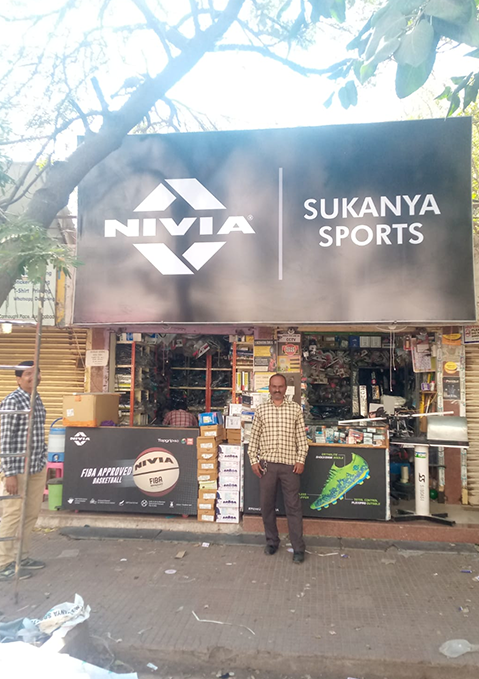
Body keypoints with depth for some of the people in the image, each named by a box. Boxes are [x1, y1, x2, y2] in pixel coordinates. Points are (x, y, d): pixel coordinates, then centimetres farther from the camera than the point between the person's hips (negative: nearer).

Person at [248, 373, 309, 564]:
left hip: (289, 463, -1)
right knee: (267, 504, 10)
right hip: (266, 463, 2)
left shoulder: (295, 408, 4)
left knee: (293, 506, 2)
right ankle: (272, 541, 27)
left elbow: (301, 436, 4)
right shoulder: (261, 410, 6)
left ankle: (298, 548, 11)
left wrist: (301, 459, -3)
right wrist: (253, 460, 1)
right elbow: (254, 437, 8)